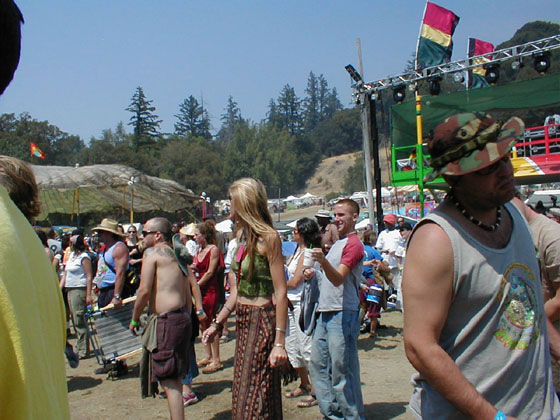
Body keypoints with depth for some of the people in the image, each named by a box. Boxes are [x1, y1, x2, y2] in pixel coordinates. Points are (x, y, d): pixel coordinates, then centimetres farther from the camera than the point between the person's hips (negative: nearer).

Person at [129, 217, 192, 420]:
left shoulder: (152, 252, -4)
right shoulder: (174, 255, 20)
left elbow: (144, 290, -11)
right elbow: (188, 296, 19)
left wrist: (135, 320, 1)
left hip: (166, 320, -9)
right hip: (182, 318, 9)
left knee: (169, 380, -5)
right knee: (175, 378, 17)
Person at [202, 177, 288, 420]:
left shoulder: (268, 237, -15)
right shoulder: (243, 237, 11)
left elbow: (280, 292, -18)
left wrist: (279, 342, -21)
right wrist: (217, 323, 17)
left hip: (263, 320, -8)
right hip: (243, 320, 9)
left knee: (256, 399, 0)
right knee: (242, 393, 16)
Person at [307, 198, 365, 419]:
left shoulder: (354, 244, -10)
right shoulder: (338, 242, 19)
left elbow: (338, 278, -22)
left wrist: (324, 262, -40)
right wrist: (315, 272, 12)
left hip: (343, 313, -10)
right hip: (325, 312, 10)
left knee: (342, 370, -3)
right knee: (318, 363, 14)